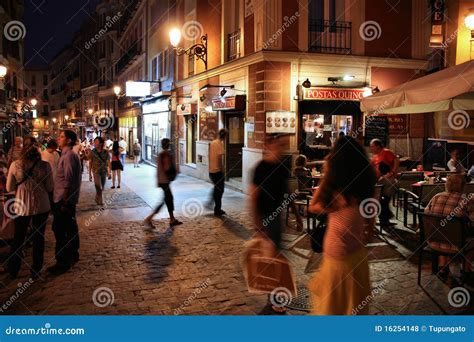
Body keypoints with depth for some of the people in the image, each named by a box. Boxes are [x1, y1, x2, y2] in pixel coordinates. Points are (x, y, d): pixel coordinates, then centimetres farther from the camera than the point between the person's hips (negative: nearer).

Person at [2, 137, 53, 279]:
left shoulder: (15, 165, -11)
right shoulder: (45, 165, -13)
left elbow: (9, 188, -4)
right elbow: (50, 188, -6)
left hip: (22, 207, 1)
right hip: (41, 206, -1)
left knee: (18, 238, 18)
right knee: (38, 238, 14)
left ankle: (13, 271, 29)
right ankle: (35, 271, 23)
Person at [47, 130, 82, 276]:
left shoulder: (68, 156, -16)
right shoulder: (71, 154, 15)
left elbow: (68, 180, -21)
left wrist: (64, 201, -21)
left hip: (63, 199, -10)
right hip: (69, 198, 10)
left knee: (60, 230, -6)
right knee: (71, 227, 18)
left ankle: (63, 262, 0)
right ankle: (73, 255, 29)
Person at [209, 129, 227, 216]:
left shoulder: (212, 142, 9)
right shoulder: (220, 144, -16)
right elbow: (220, 158, -19)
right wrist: (223, 172, -13)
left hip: (211, 171, 8)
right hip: (217, 171, -8)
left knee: (217, 189, 22)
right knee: (219, 190, 3)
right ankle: (217, 210, 9)